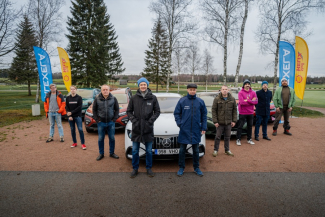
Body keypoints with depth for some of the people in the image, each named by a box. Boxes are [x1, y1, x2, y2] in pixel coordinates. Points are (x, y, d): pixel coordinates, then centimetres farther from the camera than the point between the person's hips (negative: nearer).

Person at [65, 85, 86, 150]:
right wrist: (69, 116, -8)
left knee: (80, 129, -8)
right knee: (72, 130, 9)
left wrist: (72, 112, -13)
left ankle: (83, 143, -1)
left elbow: (79, 107, -8)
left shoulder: (79, 98, -1)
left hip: (78, 116, -3)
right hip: (70, 117, 3)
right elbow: (67, 107, 4)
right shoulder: (68, 98, 7)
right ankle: (74, 143, 22)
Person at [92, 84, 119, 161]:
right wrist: (97, 119, -3)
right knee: (100, 139, 8)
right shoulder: (97, 99, -2)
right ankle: (101, 154, 23)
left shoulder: (113, 99, -2)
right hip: (101, 123, 0)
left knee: (112, 138, 8)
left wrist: (114, 119, -3)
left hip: (111, 122, 1)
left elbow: (117, 109, 4)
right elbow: (94, 110, 4)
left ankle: (112, 153, 24)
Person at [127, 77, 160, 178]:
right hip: (136, 128, 1)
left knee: (149, 151, 11)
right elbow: (129, 111, 7)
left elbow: (157, 111, 4)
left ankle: (149, 168, 28)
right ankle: (135, 169, 26)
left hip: (148, 128, 0)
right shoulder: (134, 98, 0)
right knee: (135, 150, 10)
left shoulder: (153, 97, 0)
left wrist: (151, 120, -9)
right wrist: (133, 120, -8)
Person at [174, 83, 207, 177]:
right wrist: (179, 123, -8)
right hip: (184, 130, -1)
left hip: (196, 130, 1)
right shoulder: (182, 101, -3)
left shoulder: (200, 102, 2)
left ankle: (196, 167, 28)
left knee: (196, 150, 13)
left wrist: (204, 127, 3)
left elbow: (204, 115, 7)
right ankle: (181, 168, 23)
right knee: (182, 150, 7)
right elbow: (176, 113, 3)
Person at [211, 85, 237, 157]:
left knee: (227, 137, 13)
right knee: (218, 137, 5)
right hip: (220, 122, -3)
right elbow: (213, 110, -6)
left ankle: (227, 150, 28)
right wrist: (215, 121, -10)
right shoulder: (217, 99, -6)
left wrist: (234, 120, 2)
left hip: (229, 122, 3)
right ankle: (215, 150, 19)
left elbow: (235, 110, 6)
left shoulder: (232, 99, 2)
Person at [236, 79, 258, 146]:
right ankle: (238, 139, 12)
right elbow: (242, 102, -19)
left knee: (250, 126, 13)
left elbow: (256, 101, -6)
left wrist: (247, 100, -18)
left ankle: (249, 139, 26)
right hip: (242, 112, -4)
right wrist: (251, 101, -14)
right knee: (240, 126, 3)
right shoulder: (240, 93, -8)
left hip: (250, 112, 4)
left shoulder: (253, 92, 4)